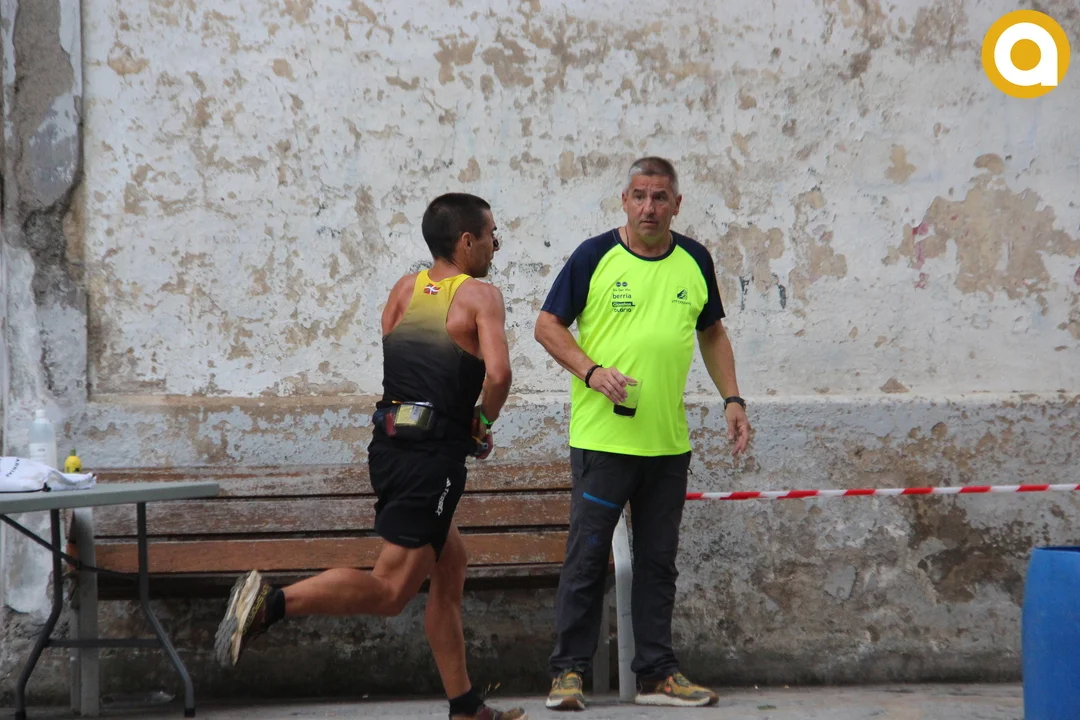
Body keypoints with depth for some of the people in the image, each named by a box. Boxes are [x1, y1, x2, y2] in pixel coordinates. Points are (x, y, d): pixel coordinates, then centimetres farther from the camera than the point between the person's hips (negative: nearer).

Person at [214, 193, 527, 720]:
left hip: (388, 442, 8)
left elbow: (381, 361, 9)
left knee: (449, 566, 19)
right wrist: (484, 425, 0)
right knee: (391, 590, -7)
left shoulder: (406, 288, 13)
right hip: (432, 455, -8)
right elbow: (497, 374, -19)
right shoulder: (481, 296, -5)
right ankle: (272, 602, -22)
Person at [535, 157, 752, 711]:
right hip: (602, 435, -4)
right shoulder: (594, 256, -3)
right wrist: (592, 372, -15)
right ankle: (568, 672, 6)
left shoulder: (694, 261, 9)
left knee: (658, 561, 9)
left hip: (669, 442, 4)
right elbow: (547, 326, -1)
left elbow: (712, 334, 20)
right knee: (587, 558, -2)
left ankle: (657, 675, 16)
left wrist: (732, 400, 11)